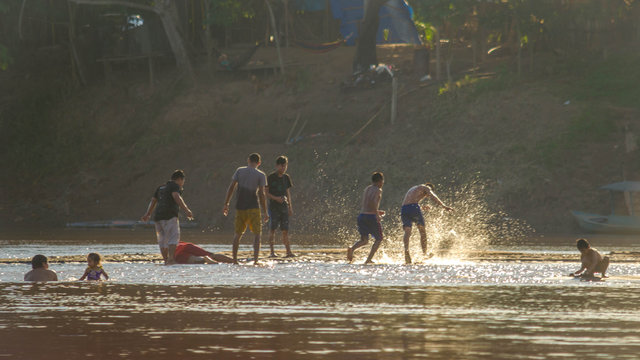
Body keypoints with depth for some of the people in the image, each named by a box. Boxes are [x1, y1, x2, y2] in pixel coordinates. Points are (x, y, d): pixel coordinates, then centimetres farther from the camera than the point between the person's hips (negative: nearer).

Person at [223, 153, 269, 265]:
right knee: (257, 234, 2)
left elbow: (231, 188, 3)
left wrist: (226, 204, 8)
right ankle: (255, 260, -11)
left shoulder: (239, 171, 6)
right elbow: (261, 194, -7)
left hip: (240, 206, 3)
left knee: (238, 233, 15)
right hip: (253, 208, -3)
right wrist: (265, 212, -3)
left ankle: (234, 259, 13)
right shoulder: (260, 175, -3)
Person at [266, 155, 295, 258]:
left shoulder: (286, 177, 13)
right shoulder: (271, 177, -3)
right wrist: (276, 198, -19)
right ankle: (272, 251, -4)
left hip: (284, 206, 4)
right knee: (272, 228, -6)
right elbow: (266, 193, -4)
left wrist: (290, 207, 16)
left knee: (285, 230, 1)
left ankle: (288, 252, 0)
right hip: (273, 206, -4)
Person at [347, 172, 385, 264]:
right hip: (371, 216, -7)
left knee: (364, 240, 15)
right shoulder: (378, 190, -6)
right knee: (378, 239, 10)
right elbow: (373, 201, -25)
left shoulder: (367, 189, 18)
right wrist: (377, 214, -16)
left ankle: (352, 249, -16)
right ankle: (368, 259, -3)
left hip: (362, 215, 7)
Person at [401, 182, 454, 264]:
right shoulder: (426, 188, 16)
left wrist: (422, 207, 44)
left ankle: (406, 249, -37)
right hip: (413, 208, -5)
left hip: (403, 209, 5)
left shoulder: (412, 189, 38)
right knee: (422, 231, 10)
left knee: (407, 231, -11)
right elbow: (433, 197, -3)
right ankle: (424, 253, 11)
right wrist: (444, 206, -12)